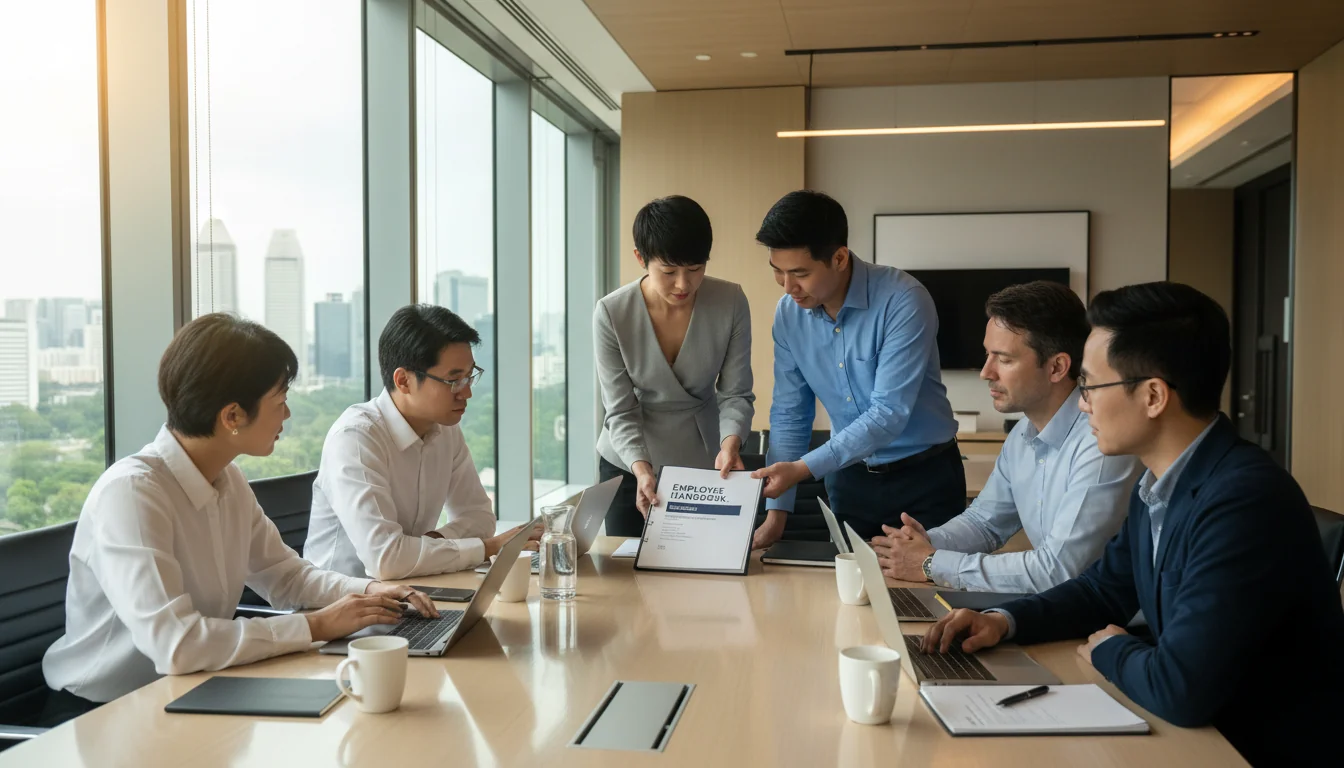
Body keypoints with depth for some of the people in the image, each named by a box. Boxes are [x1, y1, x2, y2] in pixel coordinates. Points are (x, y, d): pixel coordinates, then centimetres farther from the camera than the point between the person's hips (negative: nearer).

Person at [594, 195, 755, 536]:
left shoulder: (731, 303, -16)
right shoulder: (611, 313, -18)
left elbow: (736, 394, -10)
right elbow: (620, 411, -14)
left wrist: (730, 443, -29)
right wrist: (641, 469, -30)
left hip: (704, 464, 1)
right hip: (629, 464, 0)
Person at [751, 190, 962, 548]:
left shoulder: (903, 301, -23)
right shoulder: (788, 313, -6)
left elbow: (888, 414, -26)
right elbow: (790, 413, 0)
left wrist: (802, 469, -31)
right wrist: (777, 510, -6)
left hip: (924, 477, -4)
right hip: (849, 476, 4)